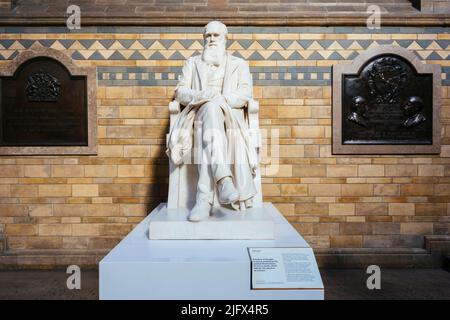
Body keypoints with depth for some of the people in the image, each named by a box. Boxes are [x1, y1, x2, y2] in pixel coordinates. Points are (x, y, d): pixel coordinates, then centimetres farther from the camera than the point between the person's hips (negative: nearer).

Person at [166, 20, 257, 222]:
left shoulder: (239, 64, 22)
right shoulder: (192, 63, 25)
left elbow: (245, 94, 4)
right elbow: (180, 92, 10)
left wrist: (221, 99, -17)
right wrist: (204, 96, -12)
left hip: (230, 115, 0)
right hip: (198, 113, 0)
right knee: (210, 109, -39)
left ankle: (204, 199, -48)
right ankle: (223, 179, -56)